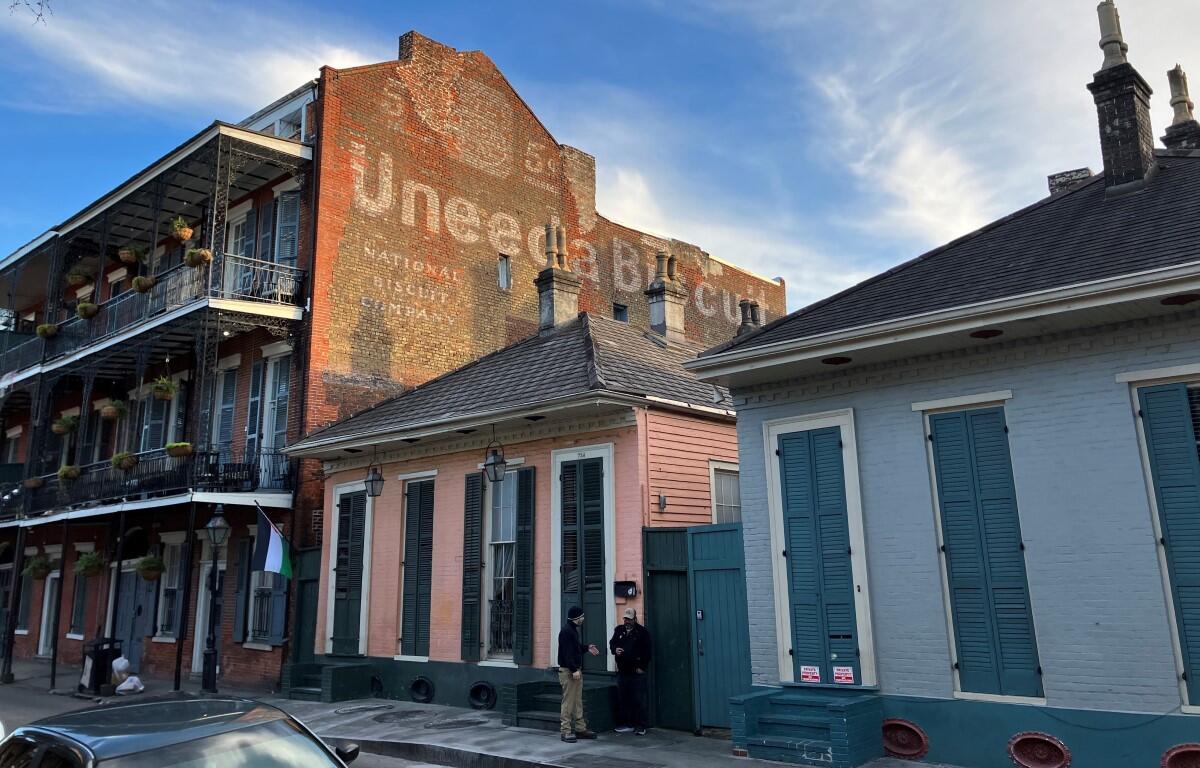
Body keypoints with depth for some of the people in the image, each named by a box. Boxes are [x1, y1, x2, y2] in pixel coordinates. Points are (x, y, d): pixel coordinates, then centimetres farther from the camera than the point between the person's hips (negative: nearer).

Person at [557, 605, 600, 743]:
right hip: (568, 671, -10)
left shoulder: (573, 629, 16)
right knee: (568, 702, -6)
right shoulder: (566, 631, -17)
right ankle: (565, 731, -1)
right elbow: (567, 652, -23)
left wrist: (587, 648, 13)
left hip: (576, 670, 10)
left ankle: (580, 729, 19)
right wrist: (574, 670, -25)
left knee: (578, 701, 13)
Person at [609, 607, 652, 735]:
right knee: (622, 699, 9)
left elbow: (646, 651, -5)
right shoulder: (619, 630, 12)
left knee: (638, 700, -3)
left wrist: (642, 667, -9)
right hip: (622, 671, 5)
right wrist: (615, 649, -8)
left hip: (637, 672, -5)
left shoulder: (642, 632, -3)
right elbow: (612, 643, 15)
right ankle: (627, 724, 19)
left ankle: (641, 726, 4)